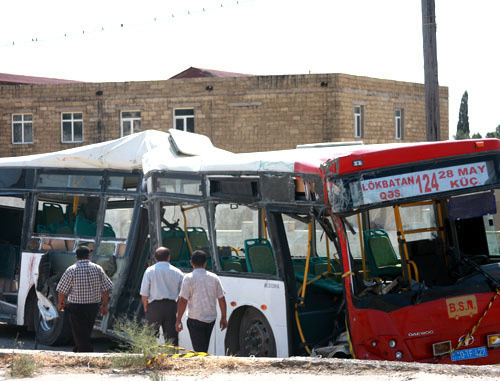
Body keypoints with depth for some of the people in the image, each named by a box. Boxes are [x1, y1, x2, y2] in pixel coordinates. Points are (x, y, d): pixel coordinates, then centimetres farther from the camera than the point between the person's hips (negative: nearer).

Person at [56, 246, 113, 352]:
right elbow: (105, 289, 4)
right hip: (93, 307, 4)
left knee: (81, 335, -2)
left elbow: (62, 291, -6)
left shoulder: (71, 270, -8)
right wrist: (104, 305, 15)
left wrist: (60, 303, 11)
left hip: (76, 307, -4)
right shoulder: (98, 269, 1)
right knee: (86, 333, 19)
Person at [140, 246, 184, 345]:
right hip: (171, 306, 1)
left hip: (154, 306, -1)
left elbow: (144, 294, -2)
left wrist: (146, 309, 8)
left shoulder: (150, 271, 0)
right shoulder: (177, 272, 5)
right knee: (172, 337, 5)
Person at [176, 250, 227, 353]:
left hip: (196, 319, -5)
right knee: (204, 348, 20)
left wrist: (178, 320, -7)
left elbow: (183, 301, -13)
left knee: (199, 349, -4)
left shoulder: (189, 278, -10)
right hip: (211, 319, 5)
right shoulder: (214, 278, 4)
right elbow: (221, 299, 8)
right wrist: (223, 318, 17)